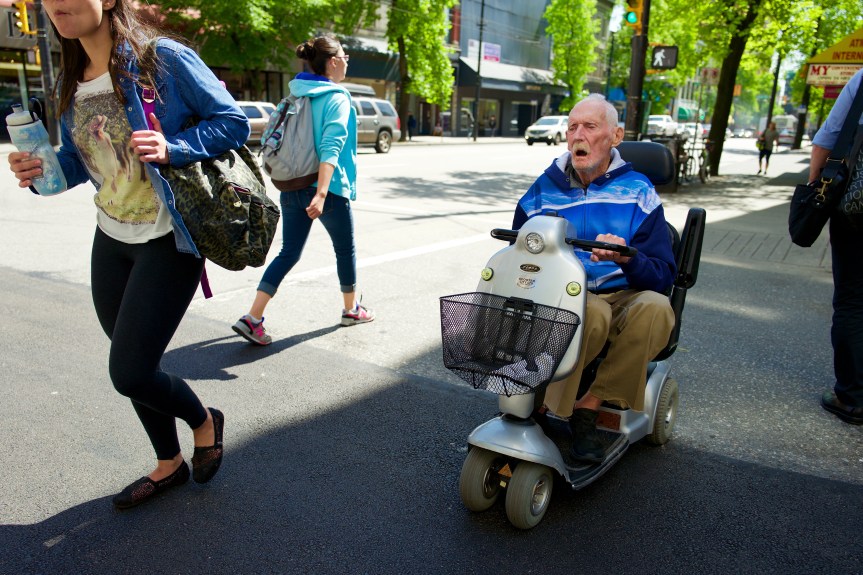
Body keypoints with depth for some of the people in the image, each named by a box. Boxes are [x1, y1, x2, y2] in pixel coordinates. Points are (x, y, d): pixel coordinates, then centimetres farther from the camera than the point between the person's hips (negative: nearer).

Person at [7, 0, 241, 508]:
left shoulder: (164, 58, -12)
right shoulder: (71, 84, 8)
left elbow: (234, 122, -11)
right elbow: (79, 161, 16)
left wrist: (171, 149, -25)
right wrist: (45, 169, -6)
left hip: (167, 243, -7)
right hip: (111, 242, 7)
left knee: (130, 373, -8)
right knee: (133, 367, 14)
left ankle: (205, 422, 24)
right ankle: (169, 465, 37)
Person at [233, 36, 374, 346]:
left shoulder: (296, 96, 11)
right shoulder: (337, 98, -10)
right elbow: (331, 148, -22)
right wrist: (321, 194, -31)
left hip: (291, 189, 6)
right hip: (327, 188, -6)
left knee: (288, 253, 9)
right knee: (345, 249, 15)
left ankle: (252, 318, -1)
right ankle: (351, 309, 32)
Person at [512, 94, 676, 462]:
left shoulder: (638, 192, 4)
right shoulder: (544, 190, 9)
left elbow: (663, 276, -2)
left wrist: (626, 259, -24)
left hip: (623, 297, 1)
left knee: (655, 308, -33)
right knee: (592, 313, -36)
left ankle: (588, 407, -20)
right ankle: (538, 407, -23)